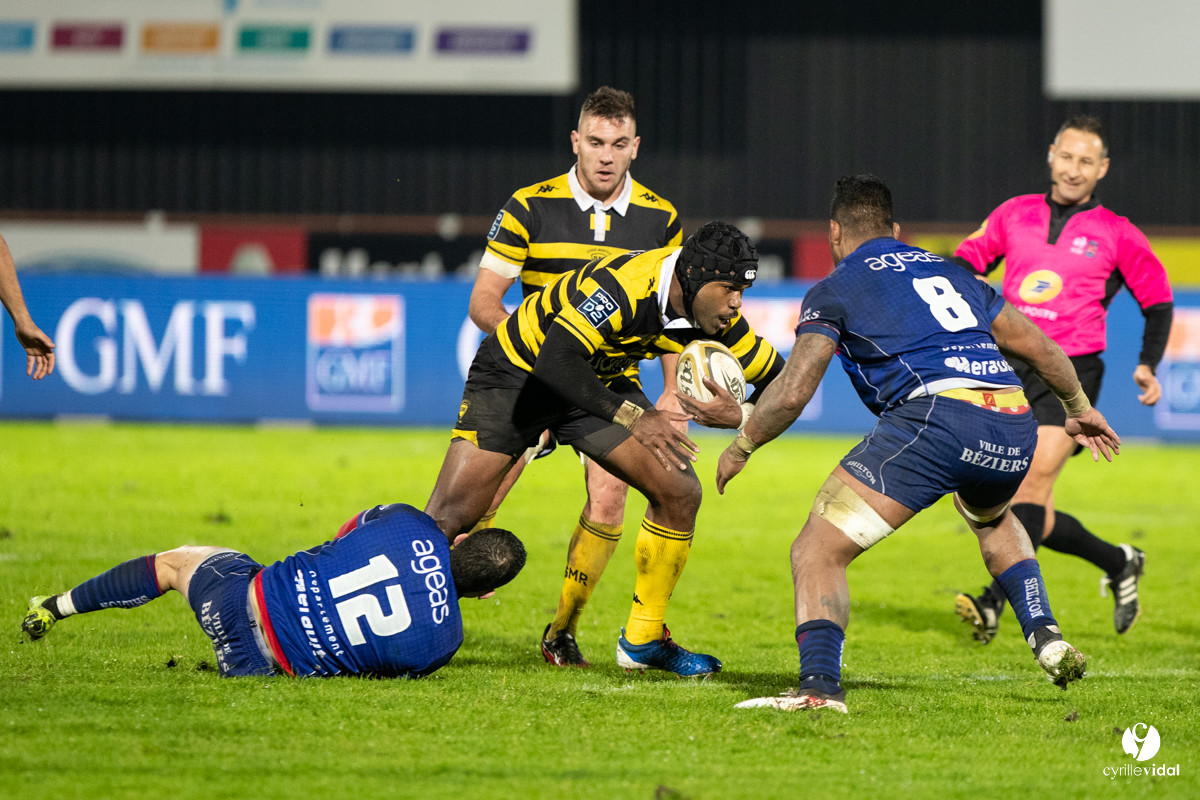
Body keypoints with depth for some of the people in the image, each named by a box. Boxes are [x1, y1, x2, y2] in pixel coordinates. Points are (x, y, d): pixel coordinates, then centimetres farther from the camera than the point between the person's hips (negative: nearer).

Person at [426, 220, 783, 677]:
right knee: (448, 520, -16)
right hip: (516, 372, -6)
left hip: (601, 384, 6)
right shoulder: (622, 284, -36)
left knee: (679, 492, -7)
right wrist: (632, 417, -44)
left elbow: (776, 378, -2)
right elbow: (555, 362, -44)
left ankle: (642, 640, 7)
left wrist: (741, 416, -24)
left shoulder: (716, 316, -14)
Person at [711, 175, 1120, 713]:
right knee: (993, 520, 40)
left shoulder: (834, 290, 12)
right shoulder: (948, 273, 29)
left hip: (935, 416, -6)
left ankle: (820, 686, -23)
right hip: (1015, 425, 6)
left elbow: (792, 391, 3)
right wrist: (1079, 407, 49)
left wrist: (740, 448, 20)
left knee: (817, 551, -3)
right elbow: (1037, 345, 33)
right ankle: (1046, 639, 26)